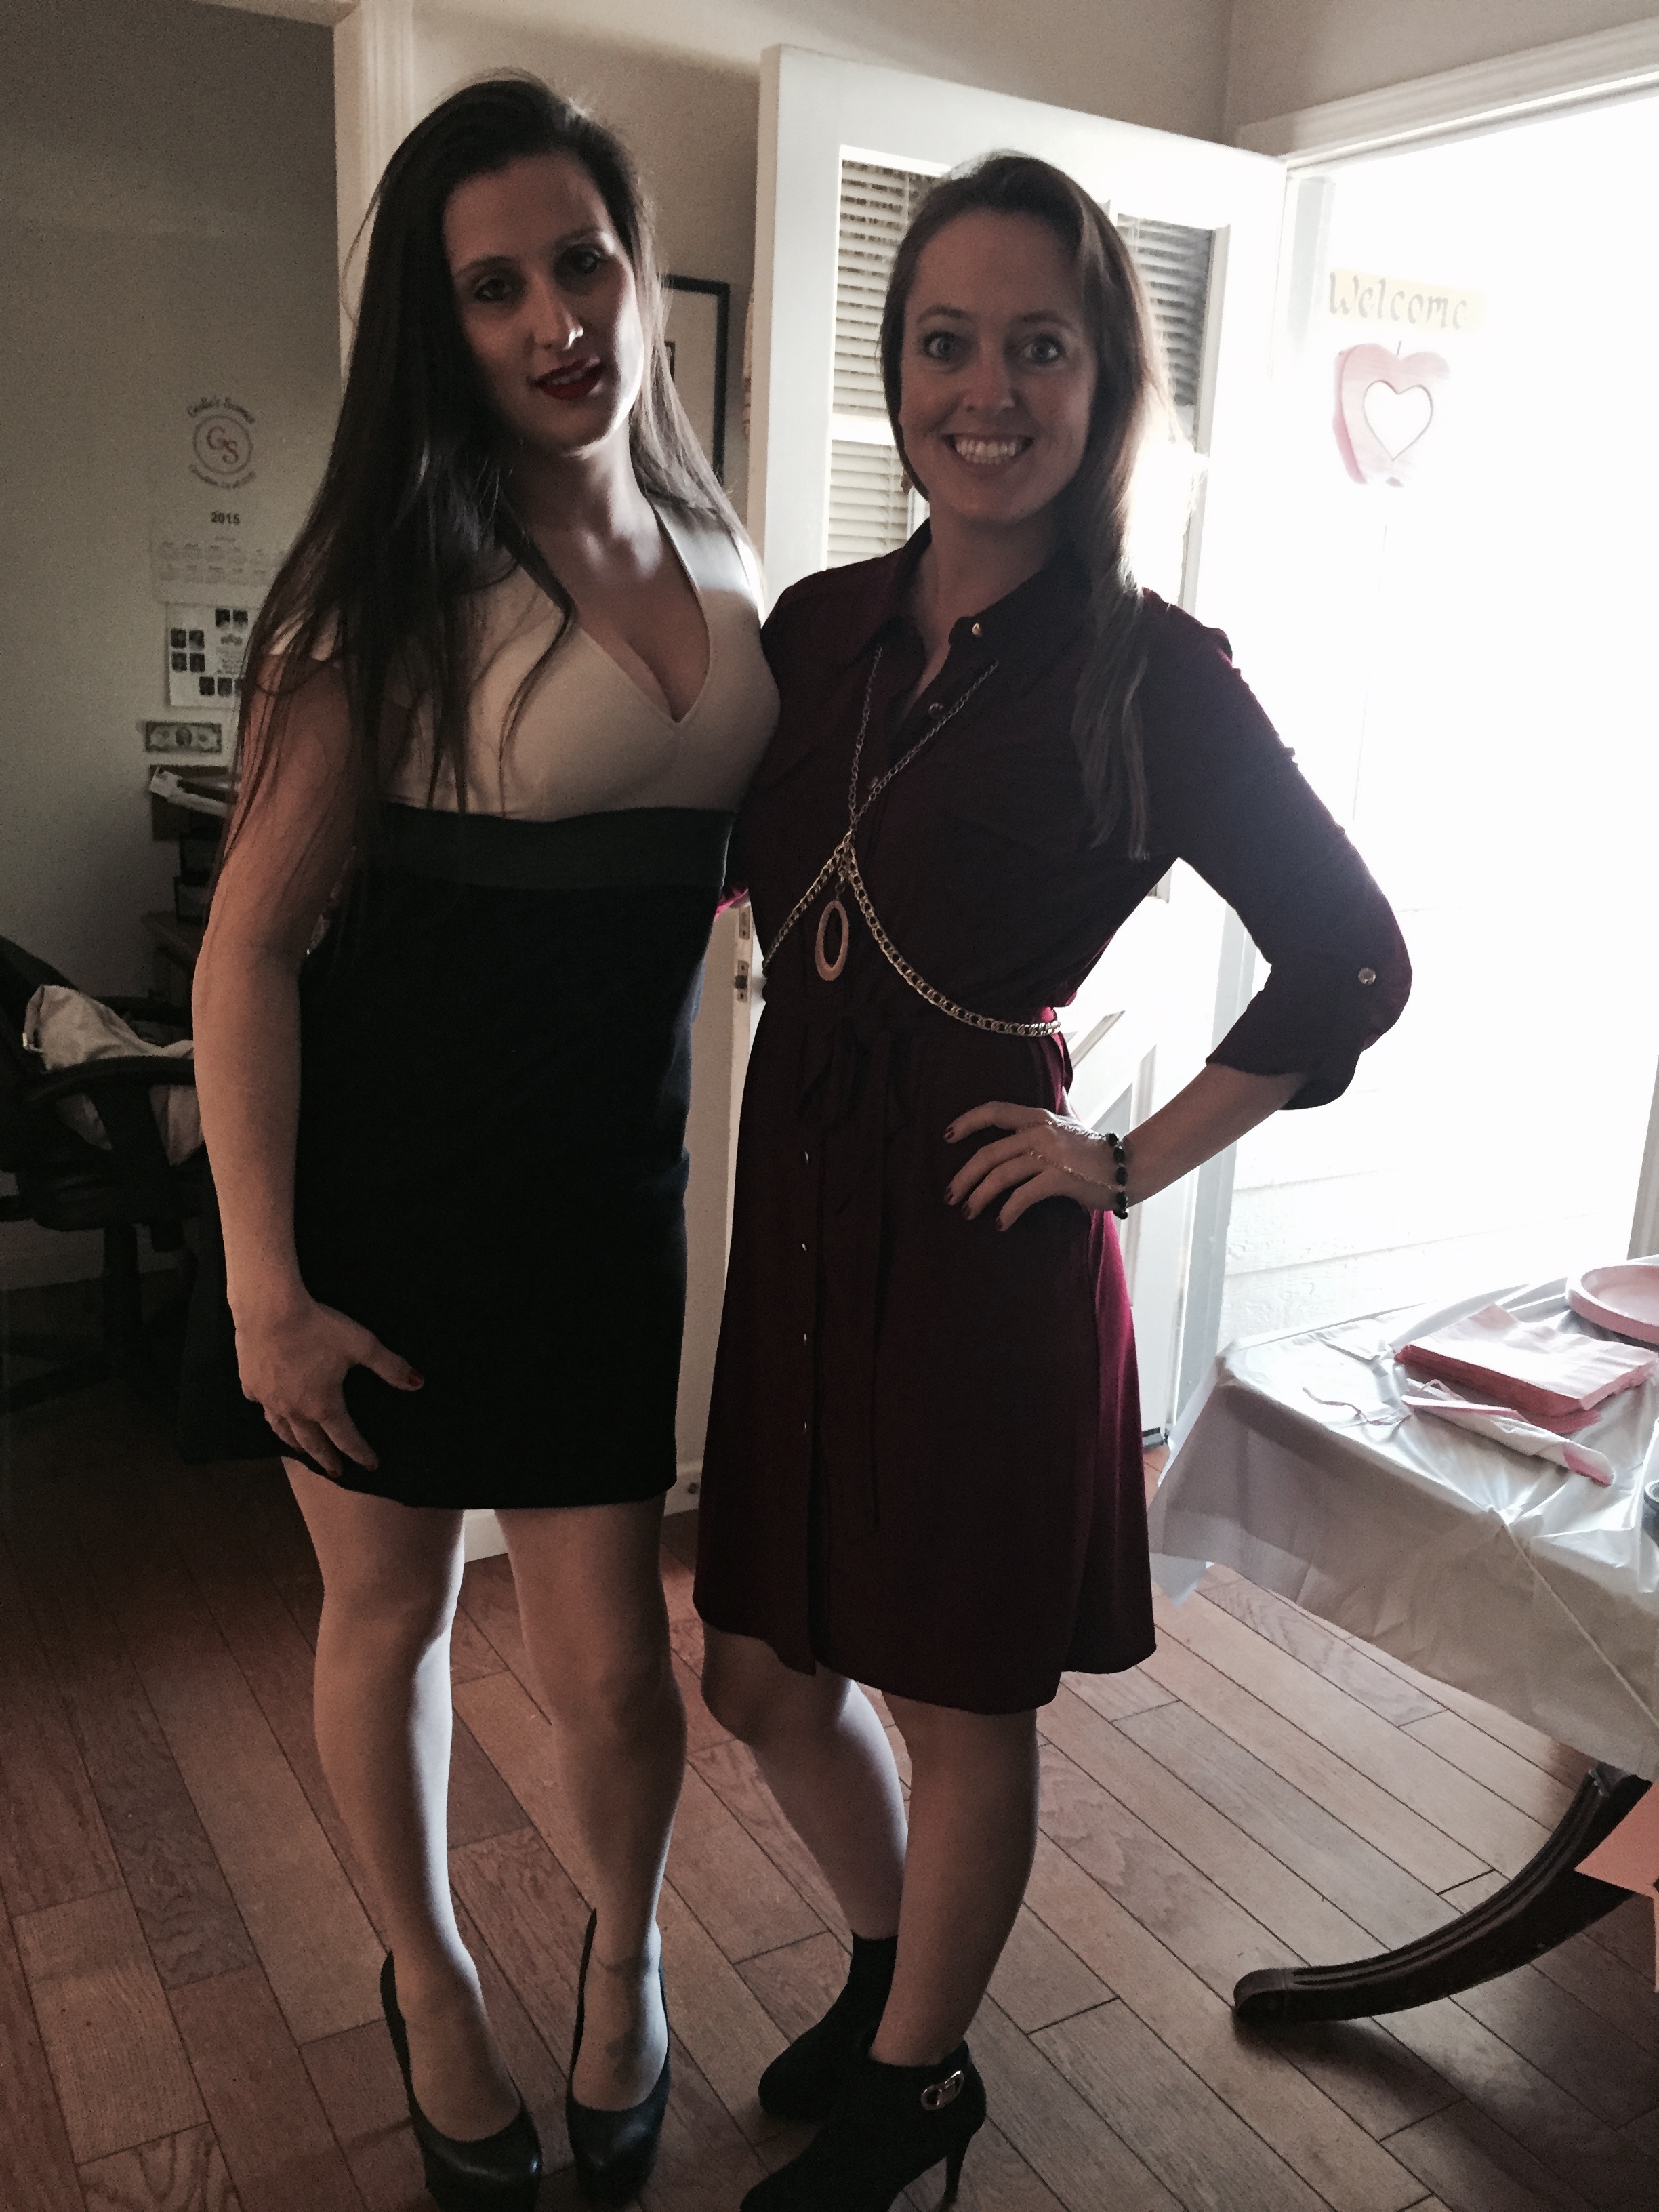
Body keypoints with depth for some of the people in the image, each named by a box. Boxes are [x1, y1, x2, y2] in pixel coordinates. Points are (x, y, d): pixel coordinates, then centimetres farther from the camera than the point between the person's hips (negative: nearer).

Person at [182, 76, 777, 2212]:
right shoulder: (399, 570, -10)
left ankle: (626, 1949, 40)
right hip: (384, 1170, -3)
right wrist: (263, 1281, -14)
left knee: (608, 1651, 6)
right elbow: (253, 939, -12)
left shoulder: (719, 557, 6)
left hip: (607, 1181, 3)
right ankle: (427, 1978, 43)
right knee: (387, 1606, 14)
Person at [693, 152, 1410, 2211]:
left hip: (981, 1236, -5)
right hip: (795, 1208, 6)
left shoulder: (1150, 675, -10)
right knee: (760, 1675, 18)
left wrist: (1135, 1160, -7)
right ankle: (885, 1957, 48)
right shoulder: (819, 623, 5)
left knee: (960, 1707, 12)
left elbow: (1353, 959, -6)